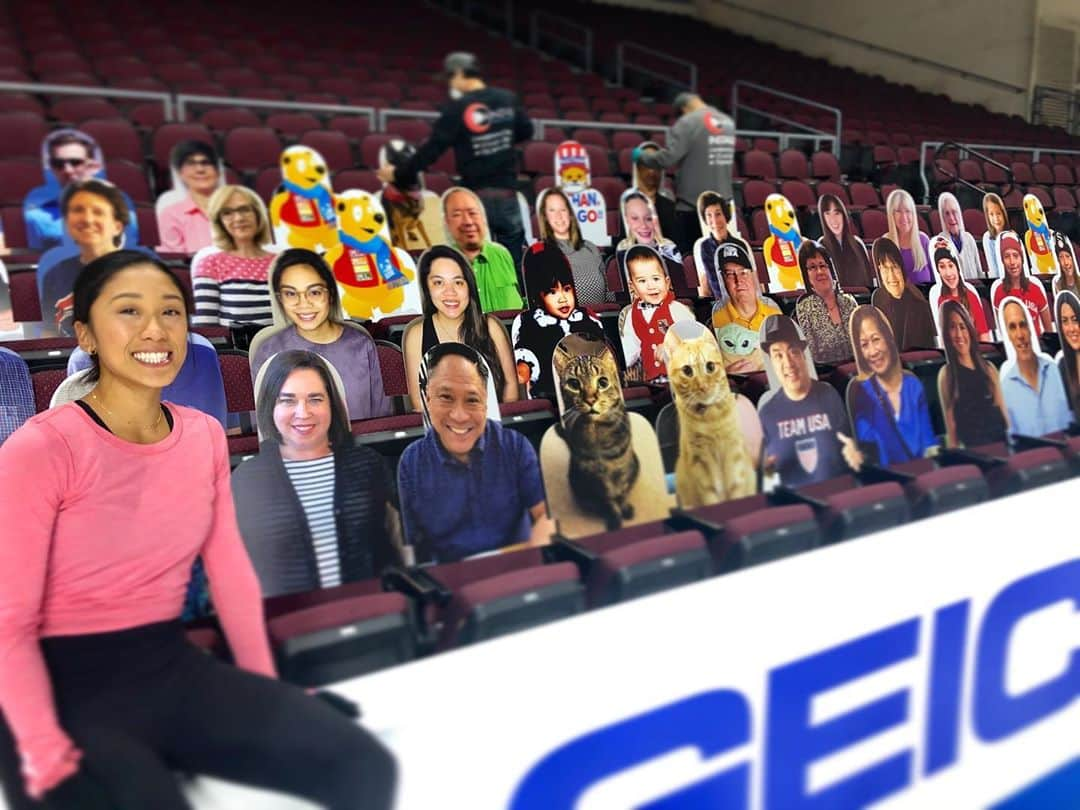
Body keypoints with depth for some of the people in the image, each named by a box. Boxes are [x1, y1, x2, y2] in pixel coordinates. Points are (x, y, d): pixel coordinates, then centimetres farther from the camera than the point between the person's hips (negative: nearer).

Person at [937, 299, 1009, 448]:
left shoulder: (989, 368, 11)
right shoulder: (946, 374, -2)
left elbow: (1002, 409, 16)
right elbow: (950, 423, -3)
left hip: (1000, 440, 4)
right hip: (971, 447, -4)